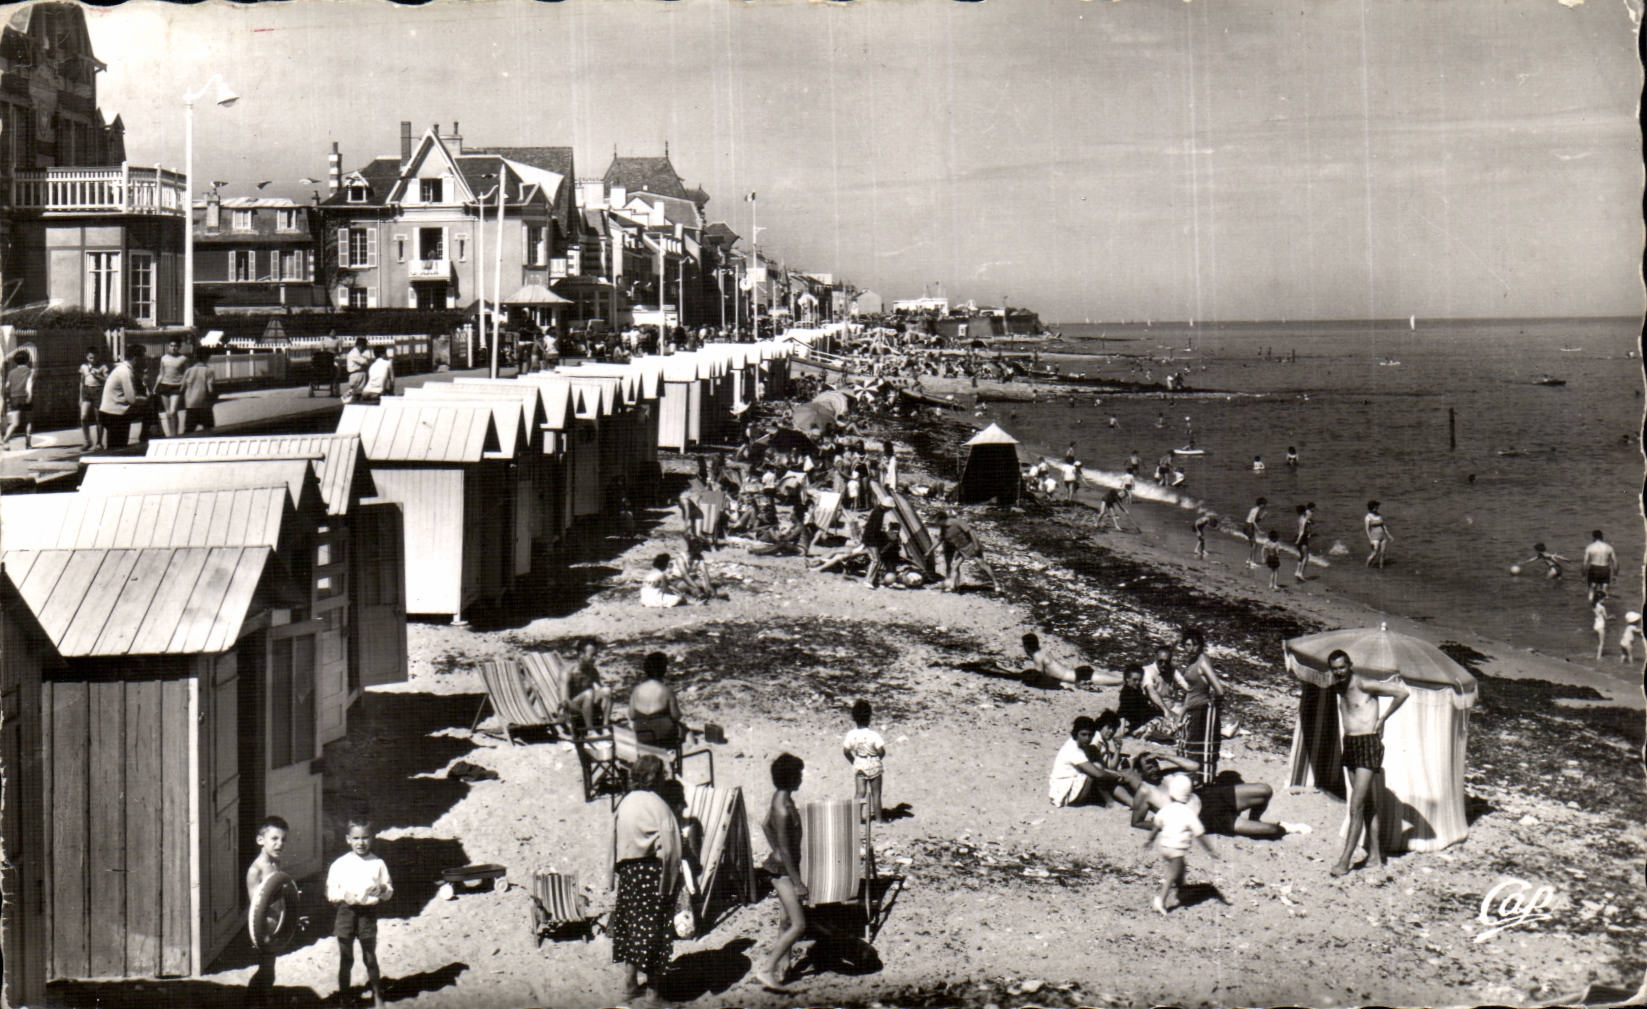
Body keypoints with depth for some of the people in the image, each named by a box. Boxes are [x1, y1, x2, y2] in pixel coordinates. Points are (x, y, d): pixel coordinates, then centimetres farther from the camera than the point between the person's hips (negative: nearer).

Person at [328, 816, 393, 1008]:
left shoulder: (378, 864, 2)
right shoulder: (339, 864, 0)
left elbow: (389, 890, 6)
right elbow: (330, 891, 1)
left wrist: (382, 890, -16)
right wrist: (343, 895, -18)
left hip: (368, 913, 0)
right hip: (346, 912, 0)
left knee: (370, 957, 8)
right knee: (345, 959, 9)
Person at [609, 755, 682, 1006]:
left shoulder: (624, 803, 2)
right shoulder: (657, 806, -17)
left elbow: (615, 842, 7)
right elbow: (668, 848, -18)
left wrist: (617, 873, 15)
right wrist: (671, 880, -9)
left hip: (628, 872, 6)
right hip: (653, 872, -6)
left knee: (631, 924, 15)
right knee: (654, 927, 4)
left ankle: (630, 984, 22)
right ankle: (652, 988, 10)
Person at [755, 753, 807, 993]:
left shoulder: (780, 798, 5)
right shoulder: (783, 809, -25)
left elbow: (765, 825, 22)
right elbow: (785, 850, -23)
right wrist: (797, 882, -20)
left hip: (782, 866, 10)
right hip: (783, 869, -10)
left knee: (790, 923, 16)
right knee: (798, 925, -10)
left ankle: (773, 970, 23)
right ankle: (766, 969, -6)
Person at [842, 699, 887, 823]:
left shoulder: (851, 734, -10)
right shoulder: (873, 734, -21)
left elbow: (846, 751, -3)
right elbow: (881, 751, -18)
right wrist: (877, 758, 4)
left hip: (859, 765, 3)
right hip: (873, 766, -3)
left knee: (860, 793, 10)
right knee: (875, 793, 10)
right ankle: (878, 817, 18)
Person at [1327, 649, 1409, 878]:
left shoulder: (1364, 685, -12)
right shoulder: (1339, 689, 11)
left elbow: (1402, 692, -15)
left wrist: (1383, 717, -7)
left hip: (1368, 745, -8)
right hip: (1350, 745, 8)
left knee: (1357, 806, -10)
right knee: (1368, 805, 12)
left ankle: (1345, 860, -11)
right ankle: (1375, 856, 18)